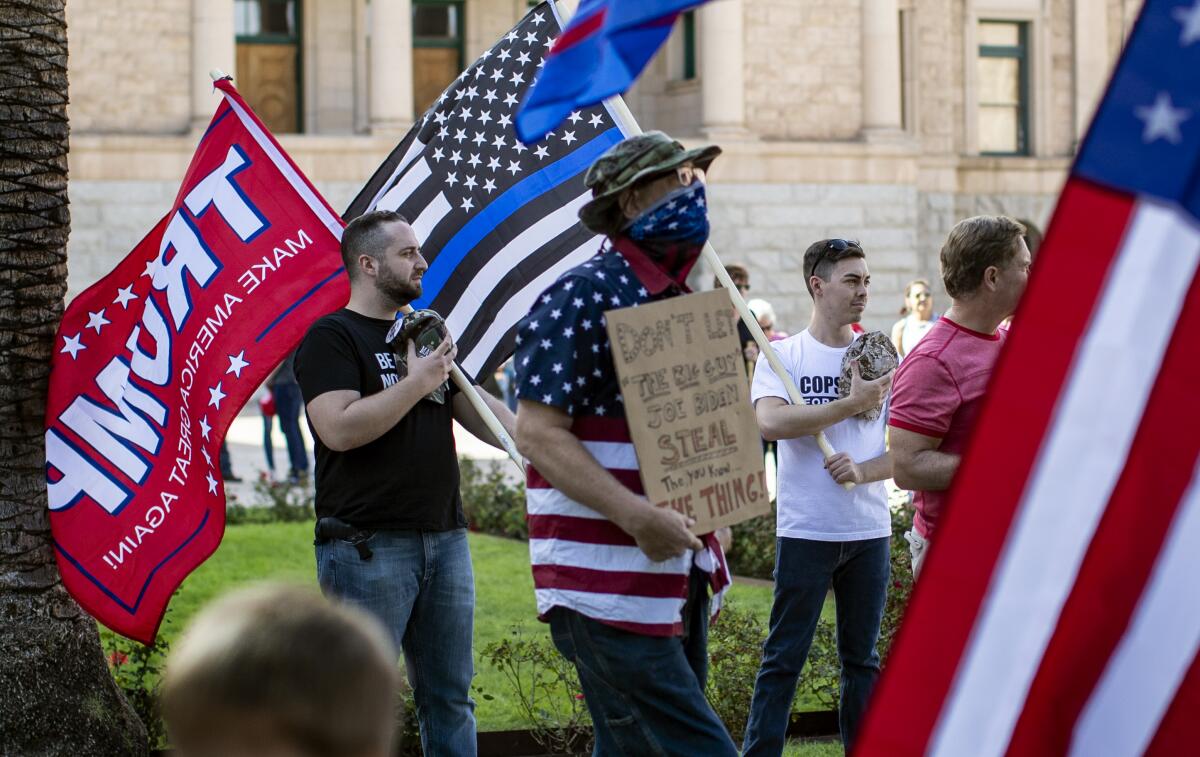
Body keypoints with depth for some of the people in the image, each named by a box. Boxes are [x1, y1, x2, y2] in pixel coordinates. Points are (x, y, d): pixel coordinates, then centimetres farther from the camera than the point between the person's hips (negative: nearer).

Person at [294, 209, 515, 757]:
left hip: (444, 539, 7)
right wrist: (415, 384, -15)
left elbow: (478, 410, 17)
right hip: (367, 543, -7)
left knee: (450, 700, 9)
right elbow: (339, 429, -19)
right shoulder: (331, 337, -5)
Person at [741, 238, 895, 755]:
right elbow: (769, 422, -19)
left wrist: (862, 469, -15)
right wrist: (851, 404, -19)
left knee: (863, 659, 11)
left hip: (870, 532, 3)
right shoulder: (782, 355, -1)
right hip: (805, 532, -3)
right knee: (783, 659, -1)